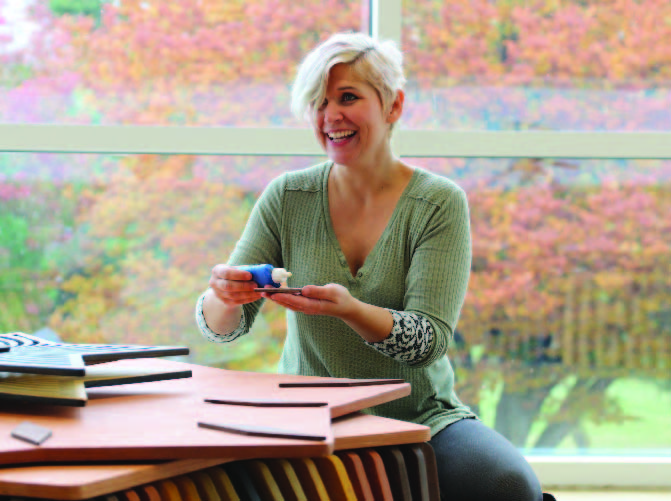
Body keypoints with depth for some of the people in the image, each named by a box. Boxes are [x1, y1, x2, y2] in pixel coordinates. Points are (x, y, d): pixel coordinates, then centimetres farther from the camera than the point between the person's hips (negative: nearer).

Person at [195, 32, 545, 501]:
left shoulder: (440, 203, -4)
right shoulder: (286, 198, 3)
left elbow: (429, 342, -13)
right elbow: (221, 327, 2)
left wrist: (349, 309, -33)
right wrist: (225, 295, -23)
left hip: (421, 415, -1)